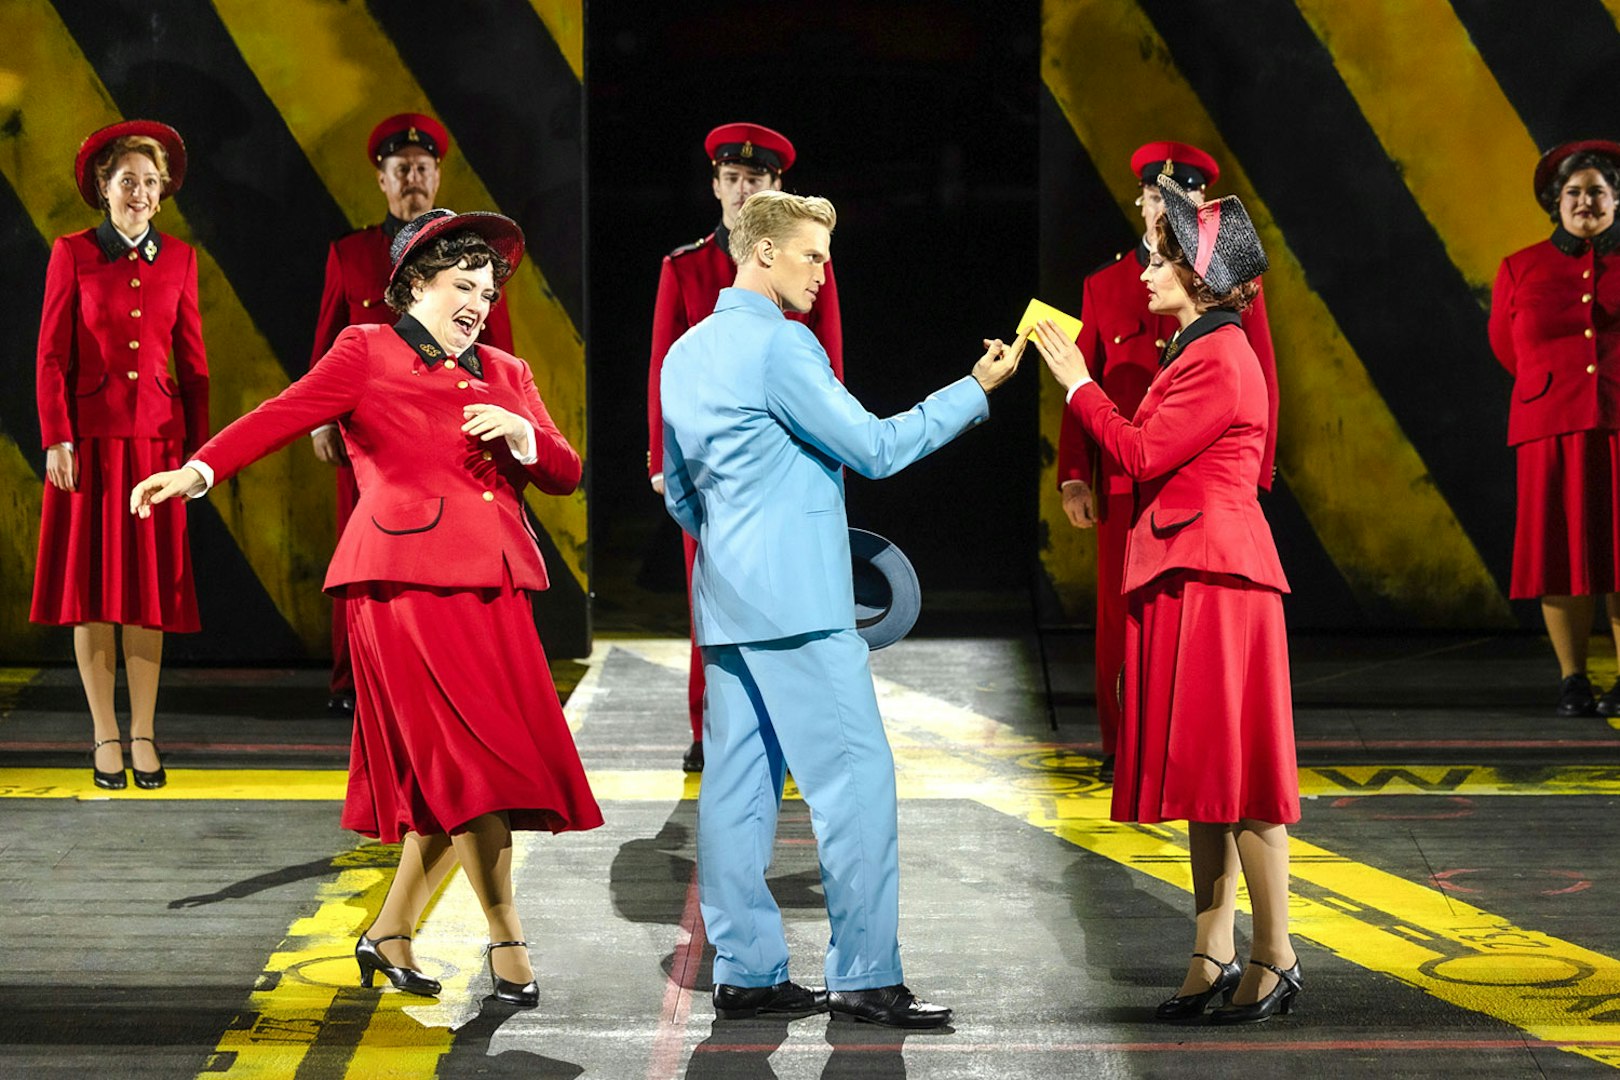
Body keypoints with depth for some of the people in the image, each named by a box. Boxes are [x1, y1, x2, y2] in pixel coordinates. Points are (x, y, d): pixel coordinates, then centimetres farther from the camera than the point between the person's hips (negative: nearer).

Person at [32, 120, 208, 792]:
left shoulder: (178, 258, 8)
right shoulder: (73, 254, 0)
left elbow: (192, 359, 9)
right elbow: (52, 355, -1)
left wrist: (199, 446, 5)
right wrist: (57, 439, -8)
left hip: (157, 435, 2)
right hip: (92, 434, -2)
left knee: (149, 585, 2)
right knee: (93, 585, 0)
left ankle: (144, 736, 8)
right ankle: (105, 737, 6)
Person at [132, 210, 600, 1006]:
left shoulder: (506, 373, 22)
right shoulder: (368, 353, 5)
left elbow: (565, 474, 17)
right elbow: (285, 415, -8)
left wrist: (524, 439, -5)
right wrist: (198, 470, -21)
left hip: (491, 586, 6)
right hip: (407, 580, -6)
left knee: (452, 775, 6)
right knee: (473, 758, -10)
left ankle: (390, 932, 18)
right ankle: (506, 937, -2)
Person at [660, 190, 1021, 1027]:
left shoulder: (685, 353, 16)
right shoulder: (779, 345, -11)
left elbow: (679, 492, 22)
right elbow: (874, 448, -11)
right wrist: (975, 392, -5)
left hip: (725, 602, 9)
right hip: (797, 603, -9)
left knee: (738, 783, 7)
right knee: (856, 776, -6)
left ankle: (744, 971, 8)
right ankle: (865, 975, -7)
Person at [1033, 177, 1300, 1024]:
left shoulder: (1221, 359, -13)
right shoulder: (1198, 351, 19)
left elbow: (1142, 453, -14)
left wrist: (1078, 383, -6)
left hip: (1216, 579, -10)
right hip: (1182, 576, 10)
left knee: (1232, 764, -8)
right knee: (1203, 766, 9)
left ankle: (1275, 958, -3)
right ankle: (1214, 957, 12)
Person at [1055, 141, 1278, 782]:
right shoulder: (1104, 286, 11)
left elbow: (1261, 386, 6)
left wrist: (1253, 477, -1)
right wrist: (1074, 477, 3)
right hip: (1125, 484, 1)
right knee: (1121, 622, 2)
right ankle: (1123, 749, 13)